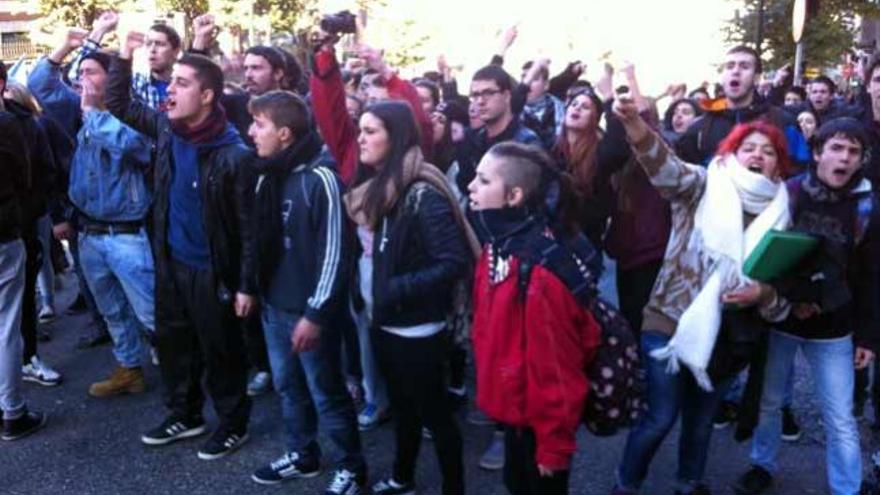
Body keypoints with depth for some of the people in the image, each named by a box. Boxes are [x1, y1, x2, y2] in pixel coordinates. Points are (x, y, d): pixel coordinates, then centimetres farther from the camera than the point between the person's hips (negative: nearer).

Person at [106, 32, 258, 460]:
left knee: (220, 352, 9)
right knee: (173, 344, 20)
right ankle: (184, 415, 39)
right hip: (170, 263, 7)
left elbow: (248, 225, -16)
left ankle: (232, 424, 29)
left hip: (211, 270, -6)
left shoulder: (234, 155, -20)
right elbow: (118, 105, 15)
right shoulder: (167, 128, -2)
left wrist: (247, 285, -16)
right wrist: (123, 58, 1)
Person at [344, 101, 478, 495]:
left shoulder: (423, 195, -20)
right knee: (402, 406, 23)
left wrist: (397, 290, -25)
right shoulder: (371, 189, 5)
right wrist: (367, 293, 2)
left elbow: (455, 263, -24)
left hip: (416, 328, -8)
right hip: (382, 321, 8)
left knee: (433, 412, 7)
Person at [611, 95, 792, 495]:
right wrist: (633, 121, -45)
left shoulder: (778, 214, 6)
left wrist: (761, 294, -16)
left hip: (728, 335, 4)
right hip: (672, 323, -4)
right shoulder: (704, 186, -5)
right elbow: (663, 165, -26)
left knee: (702, 419, 19)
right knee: (661, 417, -2)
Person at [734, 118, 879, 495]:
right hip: (778, 317, 1)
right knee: (767, 401, 15)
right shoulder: (787, 193, -7)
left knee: (839, 419, 4)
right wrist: (785, 298, -13)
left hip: (833, 328, 0)